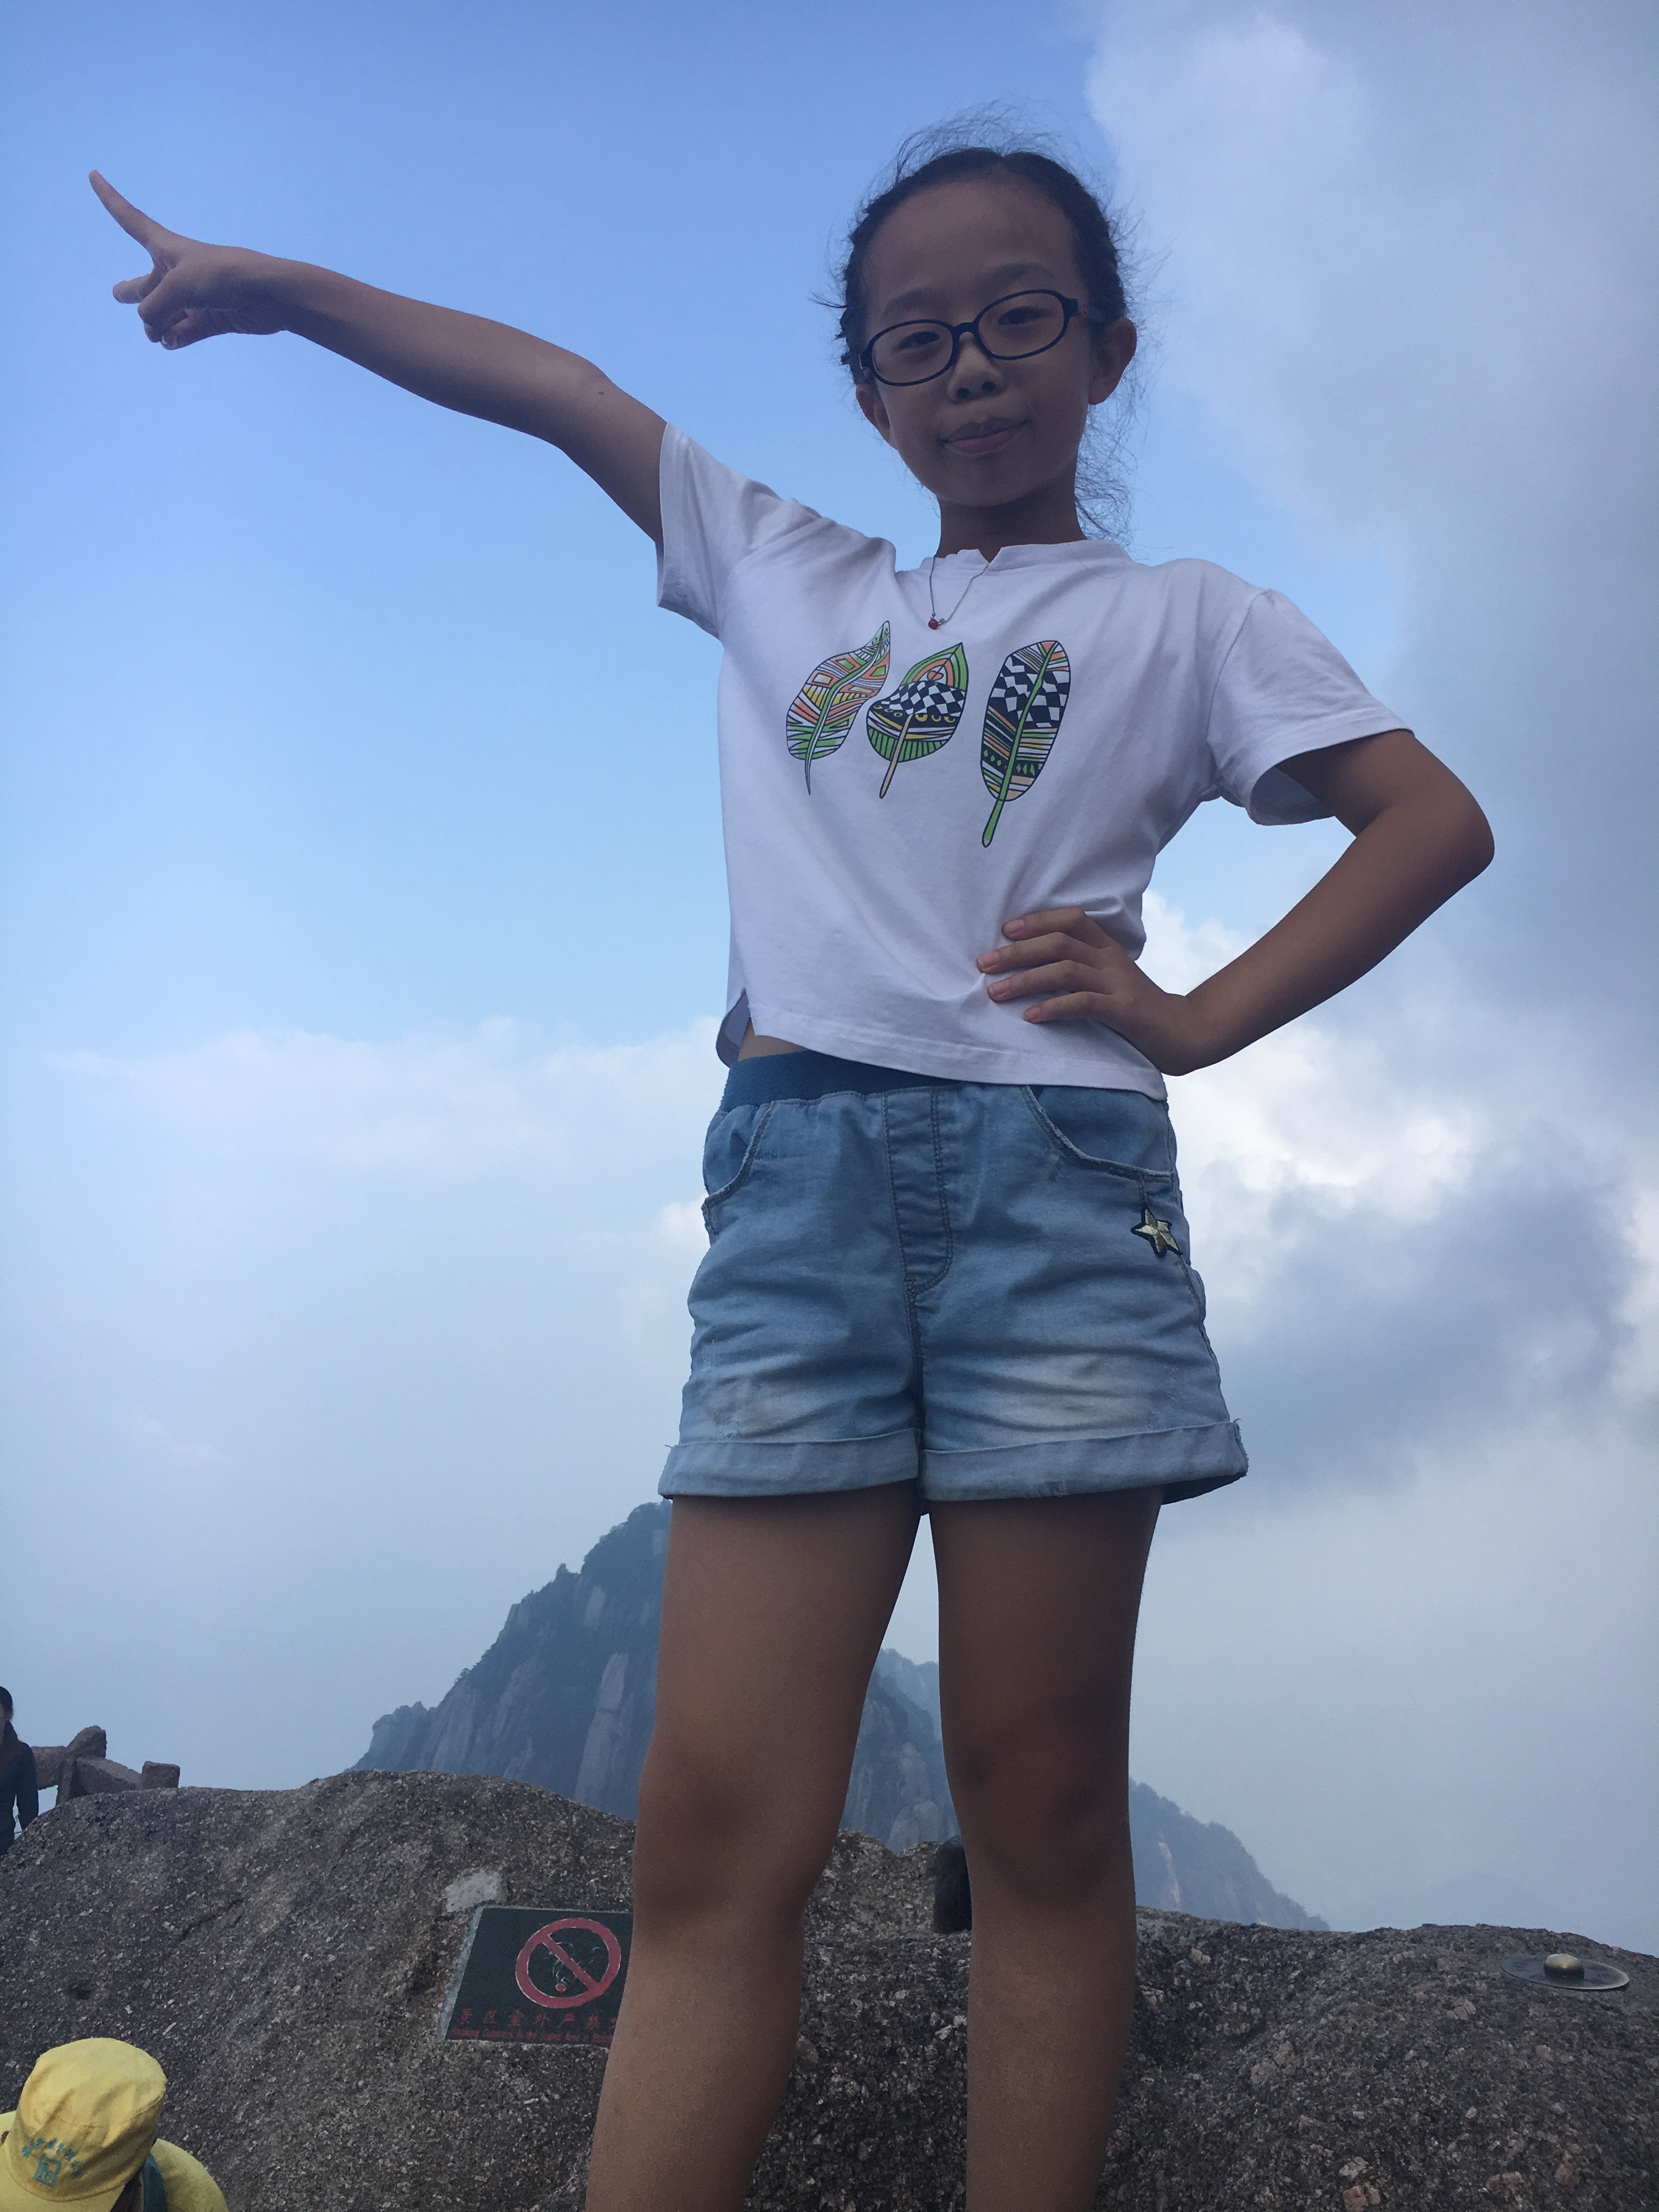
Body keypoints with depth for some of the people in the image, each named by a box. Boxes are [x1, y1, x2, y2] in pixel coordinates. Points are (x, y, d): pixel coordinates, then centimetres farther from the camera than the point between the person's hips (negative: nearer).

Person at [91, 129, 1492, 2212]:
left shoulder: (1185, 618, 16)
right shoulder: (786, 582, 25)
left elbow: (1435, 818, 8)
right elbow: (562, 388, 26)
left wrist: (1195, 1017, -2)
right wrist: (272, 285, 24)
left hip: (1052, 1178, -1)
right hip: (797, 1190, 2)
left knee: (1040, 1807, 1)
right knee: (715, 1824, -5)